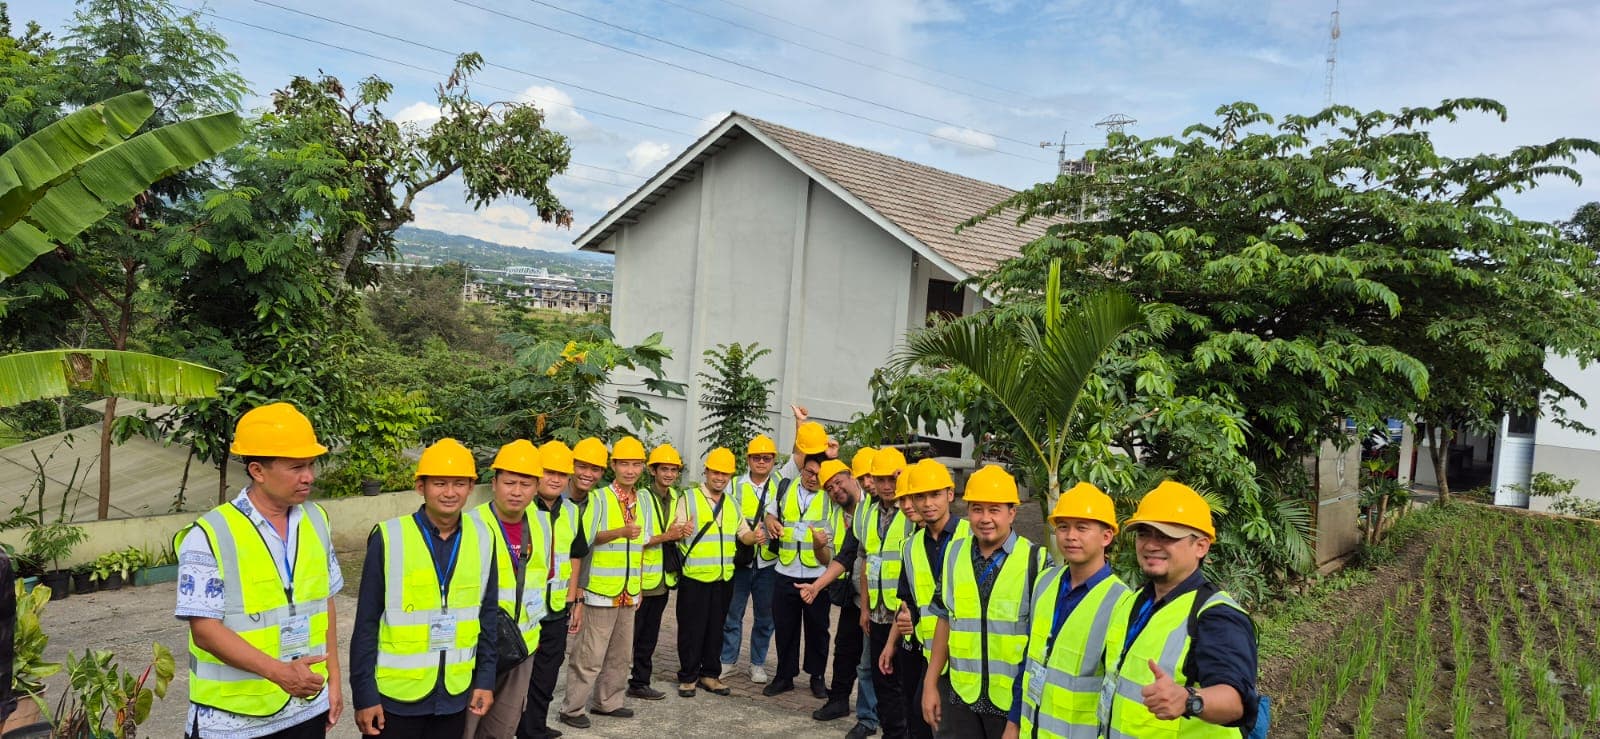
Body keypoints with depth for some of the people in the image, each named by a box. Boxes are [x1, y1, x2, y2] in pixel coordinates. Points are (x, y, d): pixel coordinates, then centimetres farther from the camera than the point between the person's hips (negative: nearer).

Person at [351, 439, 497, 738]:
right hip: (396, 694, -3)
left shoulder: (482, 539, 0)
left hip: (455, 694, 3)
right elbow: (366, 624, -7)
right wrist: (364, 693, -7)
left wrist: (486, 679, 6)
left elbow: (487, 616, 7)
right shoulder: (389, 538, -10)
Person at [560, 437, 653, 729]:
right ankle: (573, 708, 9)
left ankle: (607, 702, 28)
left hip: (628, 593, 6)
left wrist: (639, 587, 16)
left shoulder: (643, 503, 10)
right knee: (590, 654, -3)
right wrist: (621, 532, -29)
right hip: (601, 591, -6)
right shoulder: (599, 499, -8)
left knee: (621, 654, 14)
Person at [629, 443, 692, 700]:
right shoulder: (641, 497, -15)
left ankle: (640, 682, 26)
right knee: (629, 634, -1)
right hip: (639, 580, -7)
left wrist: (682, 533, -1)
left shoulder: (676, 498, 8)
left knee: (649, 636, 16)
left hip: (662, 579, 7)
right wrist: (666, 536, -22)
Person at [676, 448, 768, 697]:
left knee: (716, 628, 12)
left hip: (724, 578, 5)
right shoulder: (689, 499, -3)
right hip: (694, 577, -5)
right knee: (691, 629, 2)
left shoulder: (732, 504, 15)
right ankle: (688, 677, 14)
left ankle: (710, 674, 23)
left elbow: (743, 533, 15)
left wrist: (754, 537, -7)